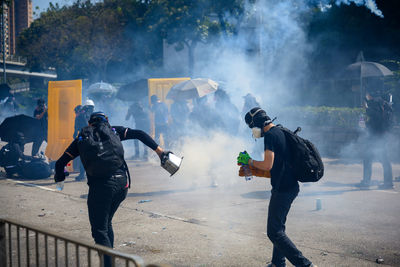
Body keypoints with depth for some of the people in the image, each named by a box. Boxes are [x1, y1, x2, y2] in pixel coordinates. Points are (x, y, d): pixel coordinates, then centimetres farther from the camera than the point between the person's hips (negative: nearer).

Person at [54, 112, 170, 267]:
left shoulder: (81, 139, 15)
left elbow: (60, 163, 15)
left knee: (99, 230, 3)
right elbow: (140, 134, 8)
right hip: (121, 182, 4)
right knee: (106, 224, 23)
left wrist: (59, 177, 35)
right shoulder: (113, 131, 18)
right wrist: (160, 151, 9)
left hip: (100, 185, -3)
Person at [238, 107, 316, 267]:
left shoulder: (270, 135, -15)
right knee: (278, 227, 20)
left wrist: (249, 161, -6)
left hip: (282, 189, -10)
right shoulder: (280, 132, 15)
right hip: (291, 187, 10)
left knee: (274, 232, -7)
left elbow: (268, 166, -21)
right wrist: (251, 170, 20)